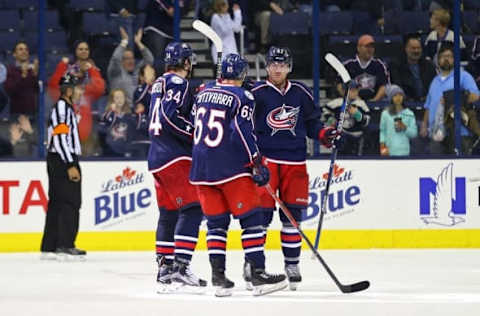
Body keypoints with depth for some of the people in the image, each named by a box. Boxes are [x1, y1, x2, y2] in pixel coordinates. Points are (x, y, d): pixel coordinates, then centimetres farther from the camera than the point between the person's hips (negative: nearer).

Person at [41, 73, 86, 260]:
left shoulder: (66, 108, 21)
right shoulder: (62, 107, -12)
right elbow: (60, 138, -20)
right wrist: (71, 166, -22)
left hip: (62, 162, 11)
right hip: (63, 161, -11)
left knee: (57, 204, 9)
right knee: (69, 203, -11)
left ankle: (49, 247, 10)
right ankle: (65, 246, -13)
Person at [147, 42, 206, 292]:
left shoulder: (160, 83, 19)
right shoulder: (177, 83, -9)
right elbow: (170, 116, -22)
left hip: (157, 156, 10)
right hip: (174, 157, -10)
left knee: (168, 212, 14)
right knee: (191, 208, -13)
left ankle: (165, 266, 16)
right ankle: (180, 264, -22)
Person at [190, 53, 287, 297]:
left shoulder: (204, 92, 11)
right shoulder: (242, 97, -7)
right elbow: (243, 132, -17)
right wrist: (257, 164, -13)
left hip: (202, 167, 6)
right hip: (230, 167, -6)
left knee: (216, 222, 10)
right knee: (251, 219, -1)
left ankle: (218, 277, 4)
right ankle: (257, 274, -7)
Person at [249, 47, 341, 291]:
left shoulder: (301, 94, 9)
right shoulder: (256, 93, -4)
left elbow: (311, 121, 19)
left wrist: (323, 134, 2)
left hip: (294, 161, 4)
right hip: (264, 160, -4)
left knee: (293, 214, 6)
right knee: (262, 213, -7)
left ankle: (292, 264, 15)